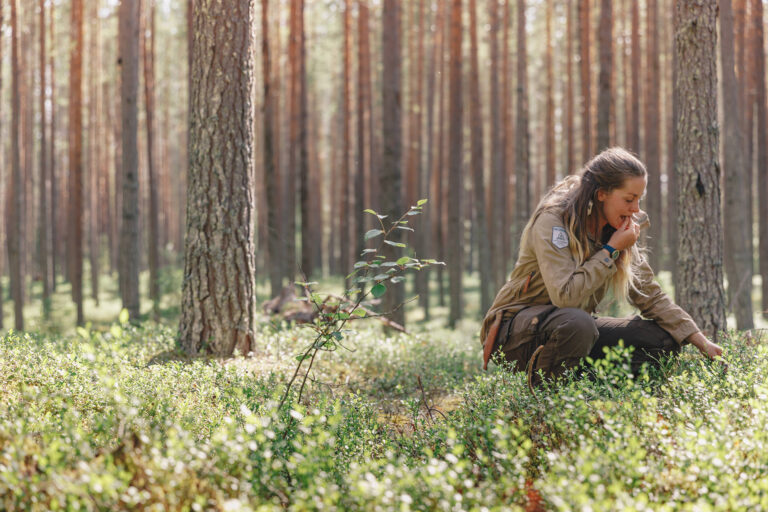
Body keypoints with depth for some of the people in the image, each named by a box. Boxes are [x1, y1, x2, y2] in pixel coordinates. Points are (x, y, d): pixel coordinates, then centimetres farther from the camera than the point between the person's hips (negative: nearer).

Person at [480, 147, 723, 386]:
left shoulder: (618, 229, 2)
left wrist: (702, 343, -1)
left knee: (664, 339, -8)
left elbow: (651, 295, 7)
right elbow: (565, 295, -32)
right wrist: (611, 250, -23)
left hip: (577, 330, 7)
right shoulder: (552, 221, -20)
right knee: (577, 323, -40)